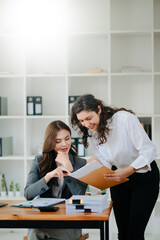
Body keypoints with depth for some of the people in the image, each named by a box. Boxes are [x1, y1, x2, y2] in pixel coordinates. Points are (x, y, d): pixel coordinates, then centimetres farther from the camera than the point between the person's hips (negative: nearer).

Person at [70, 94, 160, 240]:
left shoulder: (124, 119, -26)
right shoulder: (90, 133, -6)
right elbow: (103, 162, 5)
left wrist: (127, 171, -38)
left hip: (144, 176, -5)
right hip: (119, 179, 5)